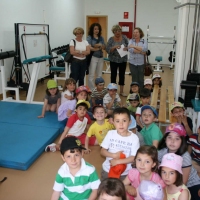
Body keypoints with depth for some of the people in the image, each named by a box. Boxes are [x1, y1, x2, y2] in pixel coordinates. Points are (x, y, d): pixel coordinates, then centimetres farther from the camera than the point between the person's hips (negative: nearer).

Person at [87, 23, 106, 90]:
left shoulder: (101, 38, 12)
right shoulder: (89, 37, -3)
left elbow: (104, 47, 5)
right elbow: (89, 48, -16)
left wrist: (100, 45, -15)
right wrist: (98, 48, -11)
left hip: (100, 57, 6)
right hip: (93, 57, -6)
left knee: (99, 75, 11)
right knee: (91, 75, -4)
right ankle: (91, 90, 2)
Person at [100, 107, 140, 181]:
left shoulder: (134, 138, -13)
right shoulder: (110, 134, -7)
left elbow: (133, 157, -12)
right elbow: (102, 151, -3)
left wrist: (118, 161, -21)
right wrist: (114, 155, -19)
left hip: (125, 173, -2)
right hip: (107, 170, 2)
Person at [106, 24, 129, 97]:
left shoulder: (124, 38, 1)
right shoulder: (111, 39, -4)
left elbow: (128, 46, 1)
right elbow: (107, 50, -9)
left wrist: (126, 48, -21)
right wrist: (114, 47, -25)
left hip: (123, 60, 2)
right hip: (114, 60, -2)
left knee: (122, 75, 7)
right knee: (113, 74, 3)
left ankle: (121, 91, 18)